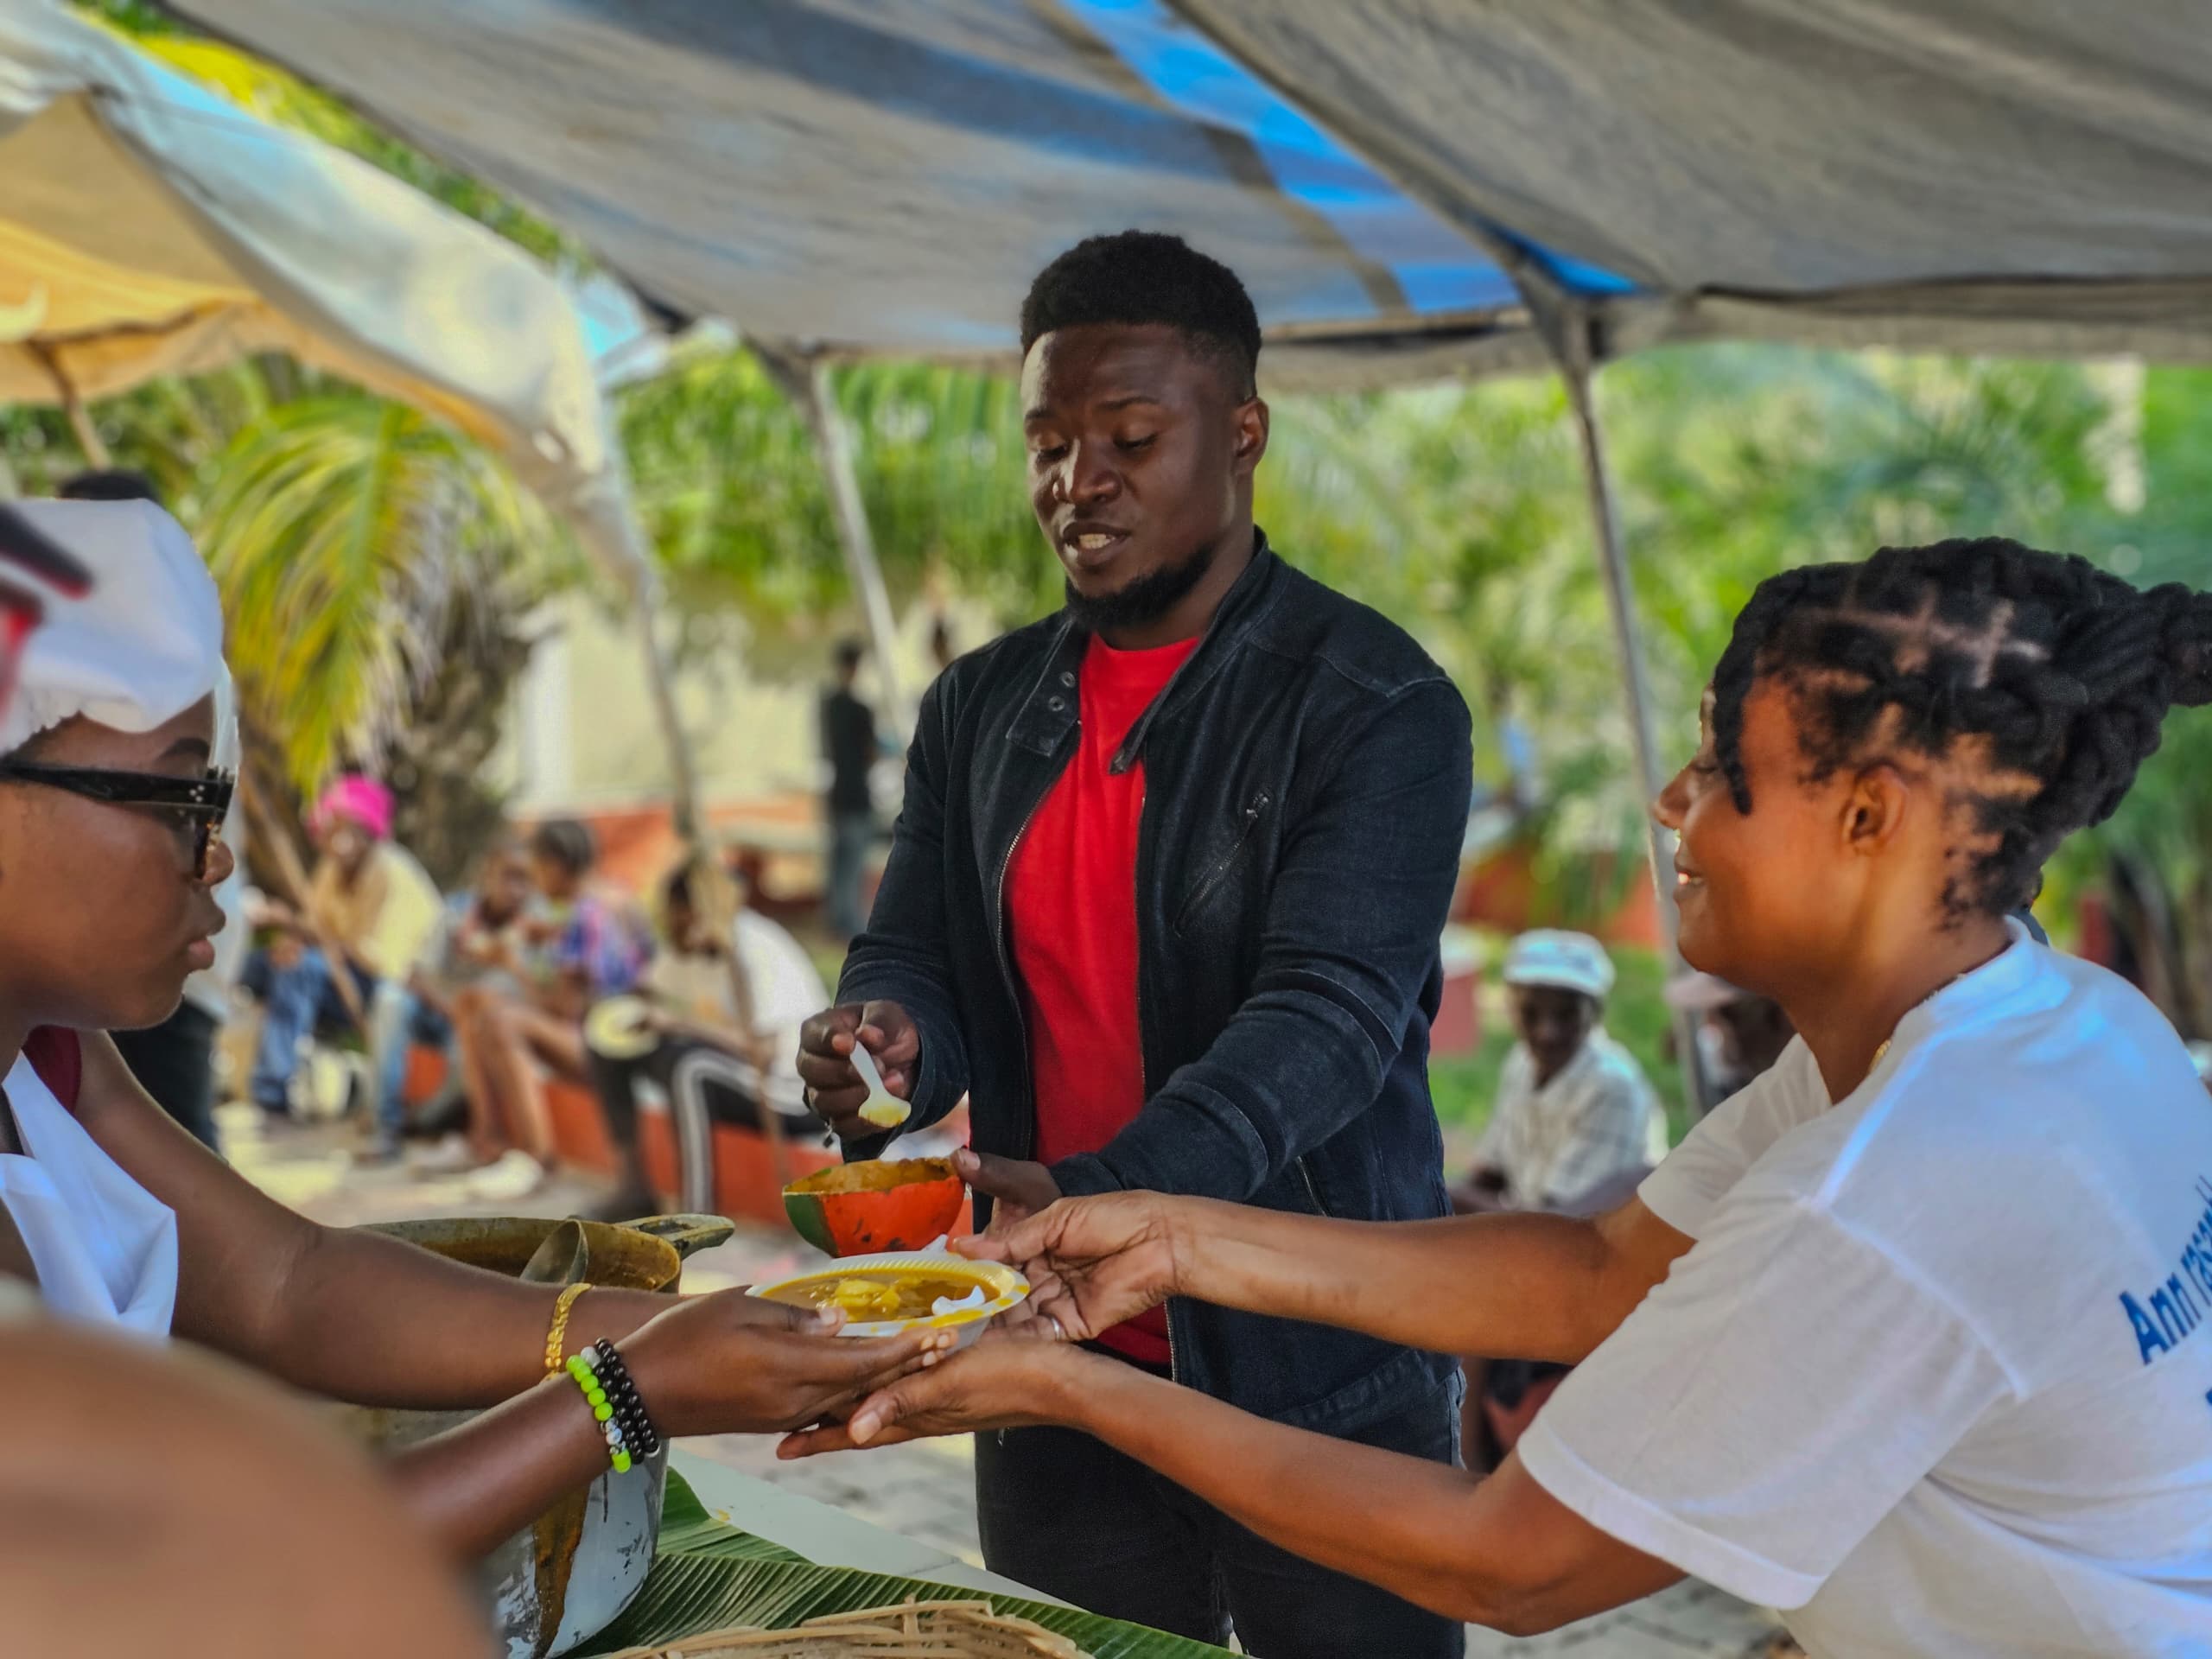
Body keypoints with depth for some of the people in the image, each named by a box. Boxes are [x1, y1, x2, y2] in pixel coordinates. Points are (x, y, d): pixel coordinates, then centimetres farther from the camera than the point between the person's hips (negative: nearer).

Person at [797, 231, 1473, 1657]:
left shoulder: (1379, 709, -11)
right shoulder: (981, 709, 8)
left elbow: (1327, 1016, -22)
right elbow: (913, 954, 6)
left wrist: (1102, 1199, -36)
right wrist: (889, 1038, -19)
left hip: (1320, 1383, -4)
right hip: (1058, 1379, 5)